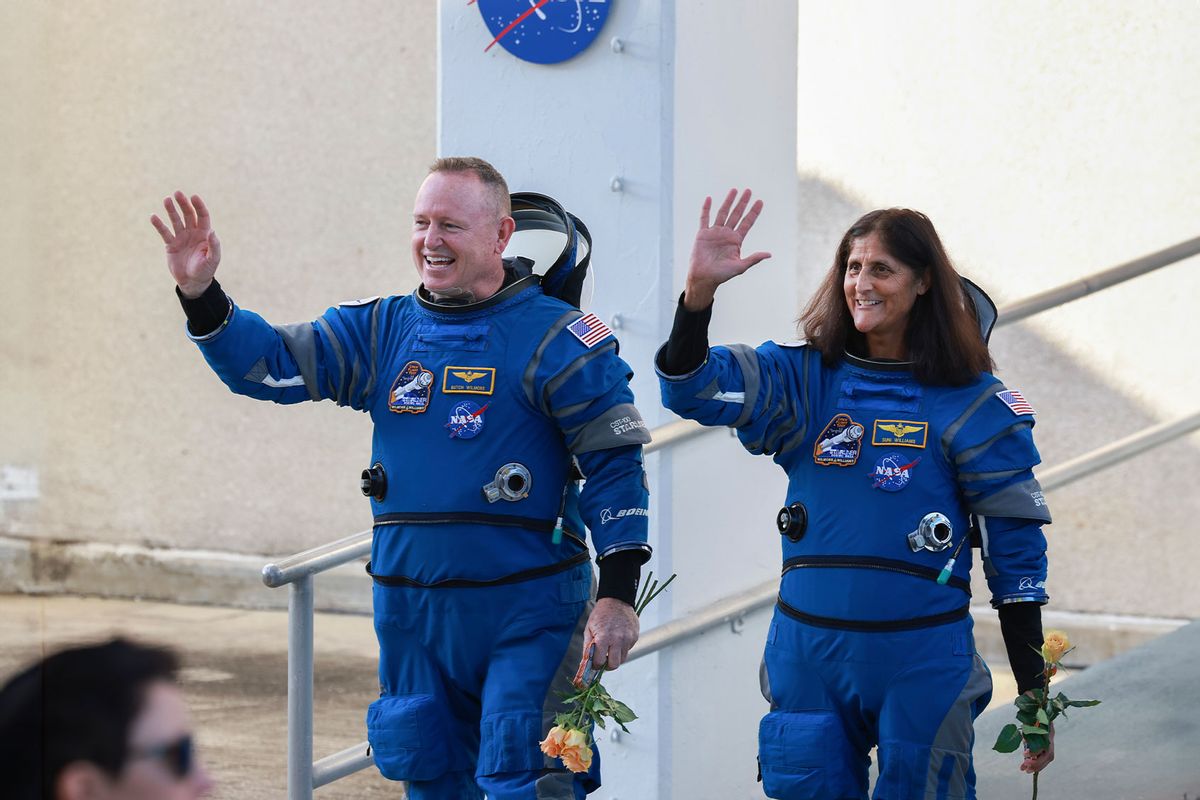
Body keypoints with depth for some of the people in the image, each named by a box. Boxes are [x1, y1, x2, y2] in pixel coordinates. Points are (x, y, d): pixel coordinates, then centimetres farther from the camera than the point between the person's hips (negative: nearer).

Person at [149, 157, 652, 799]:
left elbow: (615, 466, -7)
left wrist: (617, 595, -13)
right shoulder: (382, 331, 9)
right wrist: (201, 294, -11)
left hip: (526, 611, -5)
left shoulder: (553, 338, -6)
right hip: (412, 613, 5)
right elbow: (268, 365, 6)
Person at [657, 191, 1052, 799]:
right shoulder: (805, 380, 6)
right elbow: (690, 388, -7)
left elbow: (1016, 549, 0)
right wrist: (699, 287, -25)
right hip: (809, 654, 3)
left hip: (922, 659, -3)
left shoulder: (973, 403, -1)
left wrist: (1035, 694, -2)